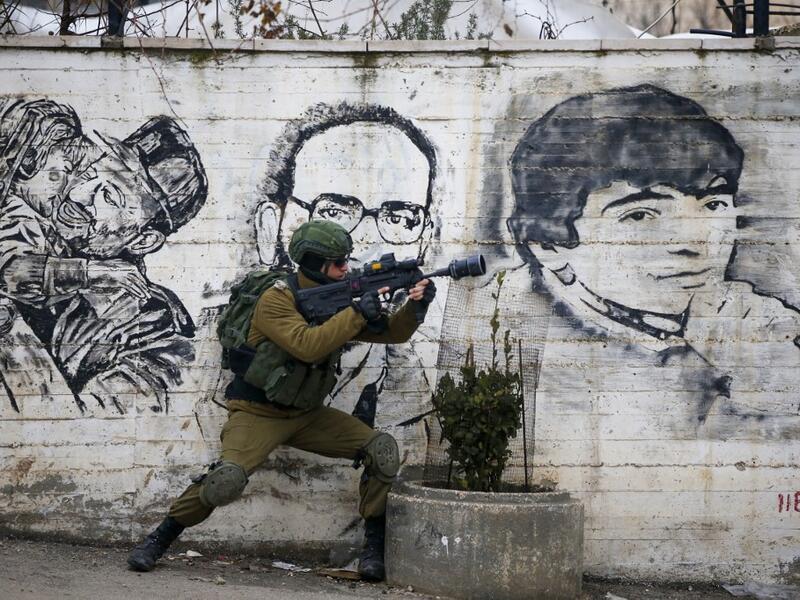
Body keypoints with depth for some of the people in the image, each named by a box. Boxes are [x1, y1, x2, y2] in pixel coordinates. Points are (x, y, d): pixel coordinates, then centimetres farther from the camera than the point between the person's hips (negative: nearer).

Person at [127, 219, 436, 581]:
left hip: (308, 414, 6)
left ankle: (374, 547, -3)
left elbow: (391, 334, 4)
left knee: (382, 450, -13)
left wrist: (415, 306, -15)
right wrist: (357, 314, -30)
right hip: (259, 413, -6)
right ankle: (158, 540, -9)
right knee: (227, 479, -32)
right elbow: (307, 345, -33)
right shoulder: (276, 301, -17)